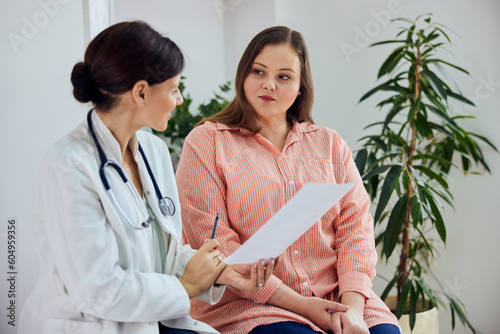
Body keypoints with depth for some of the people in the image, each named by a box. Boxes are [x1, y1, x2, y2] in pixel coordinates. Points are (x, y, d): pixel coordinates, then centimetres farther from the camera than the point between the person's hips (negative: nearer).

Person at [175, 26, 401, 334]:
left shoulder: (329, 144, 16)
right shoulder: (207, 142, 4)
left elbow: (355, 226, 7)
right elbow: (213, 242, -5)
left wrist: (353, 306, -10)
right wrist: (297, 303, -11)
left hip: (336, 299, 4)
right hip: (249, 305, -3)